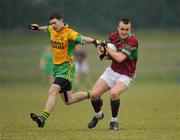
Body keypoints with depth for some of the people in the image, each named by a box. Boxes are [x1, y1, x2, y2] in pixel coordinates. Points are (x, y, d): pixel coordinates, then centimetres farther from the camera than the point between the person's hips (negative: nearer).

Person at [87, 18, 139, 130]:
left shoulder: (133, 40, -22)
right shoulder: (113, 36, -3)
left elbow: (120, 58, -30)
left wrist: (108, 49, -16)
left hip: (125, 76, -5)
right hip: (111, 71, 5)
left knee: (114, 93, -32)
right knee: (94, 94, -4)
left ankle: (114, 121, -10)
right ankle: (98, 115, 28)